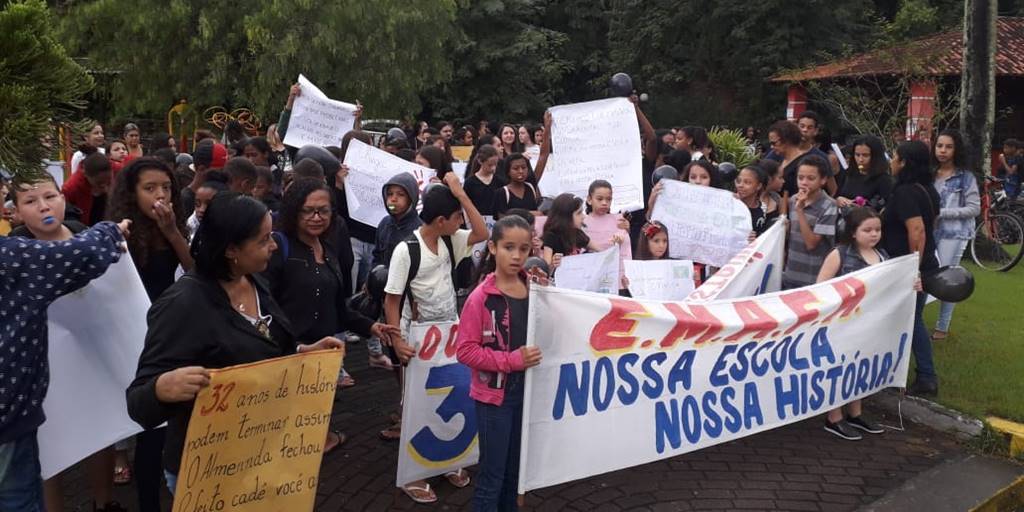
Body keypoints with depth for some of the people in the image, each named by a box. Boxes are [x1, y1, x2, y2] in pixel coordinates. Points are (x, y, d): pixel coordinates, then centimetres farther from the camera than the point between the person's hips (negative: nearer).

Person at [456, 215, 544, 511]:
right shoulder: (481, 297, -14)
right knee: (492, 475, 3)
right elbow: (465, 350, -15)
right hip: (494, 395, -5)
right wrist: (512, 360, -21)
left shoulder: (534, 291, 0)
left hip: (526, 392, 5)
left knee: (515, 470, 17)